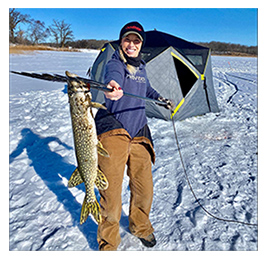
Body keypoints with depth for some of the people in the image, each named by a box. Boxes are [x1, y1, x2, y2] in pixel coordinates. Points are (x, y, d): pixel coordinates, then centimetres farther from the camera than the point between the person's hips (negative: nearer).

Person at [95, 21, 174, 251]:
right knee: (111, 191, -7)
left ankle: (140, 226, 41)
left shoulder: (141, 66, 15)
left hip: (139, 135, 6)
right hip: (113, 132, -6)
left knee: (144, 190, 11)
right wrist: (113, 88, -54)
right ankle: (108, 243, 19)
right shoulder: (115, 64, -7)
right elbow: (113, 76, -34)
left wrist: (160, 98, 33)